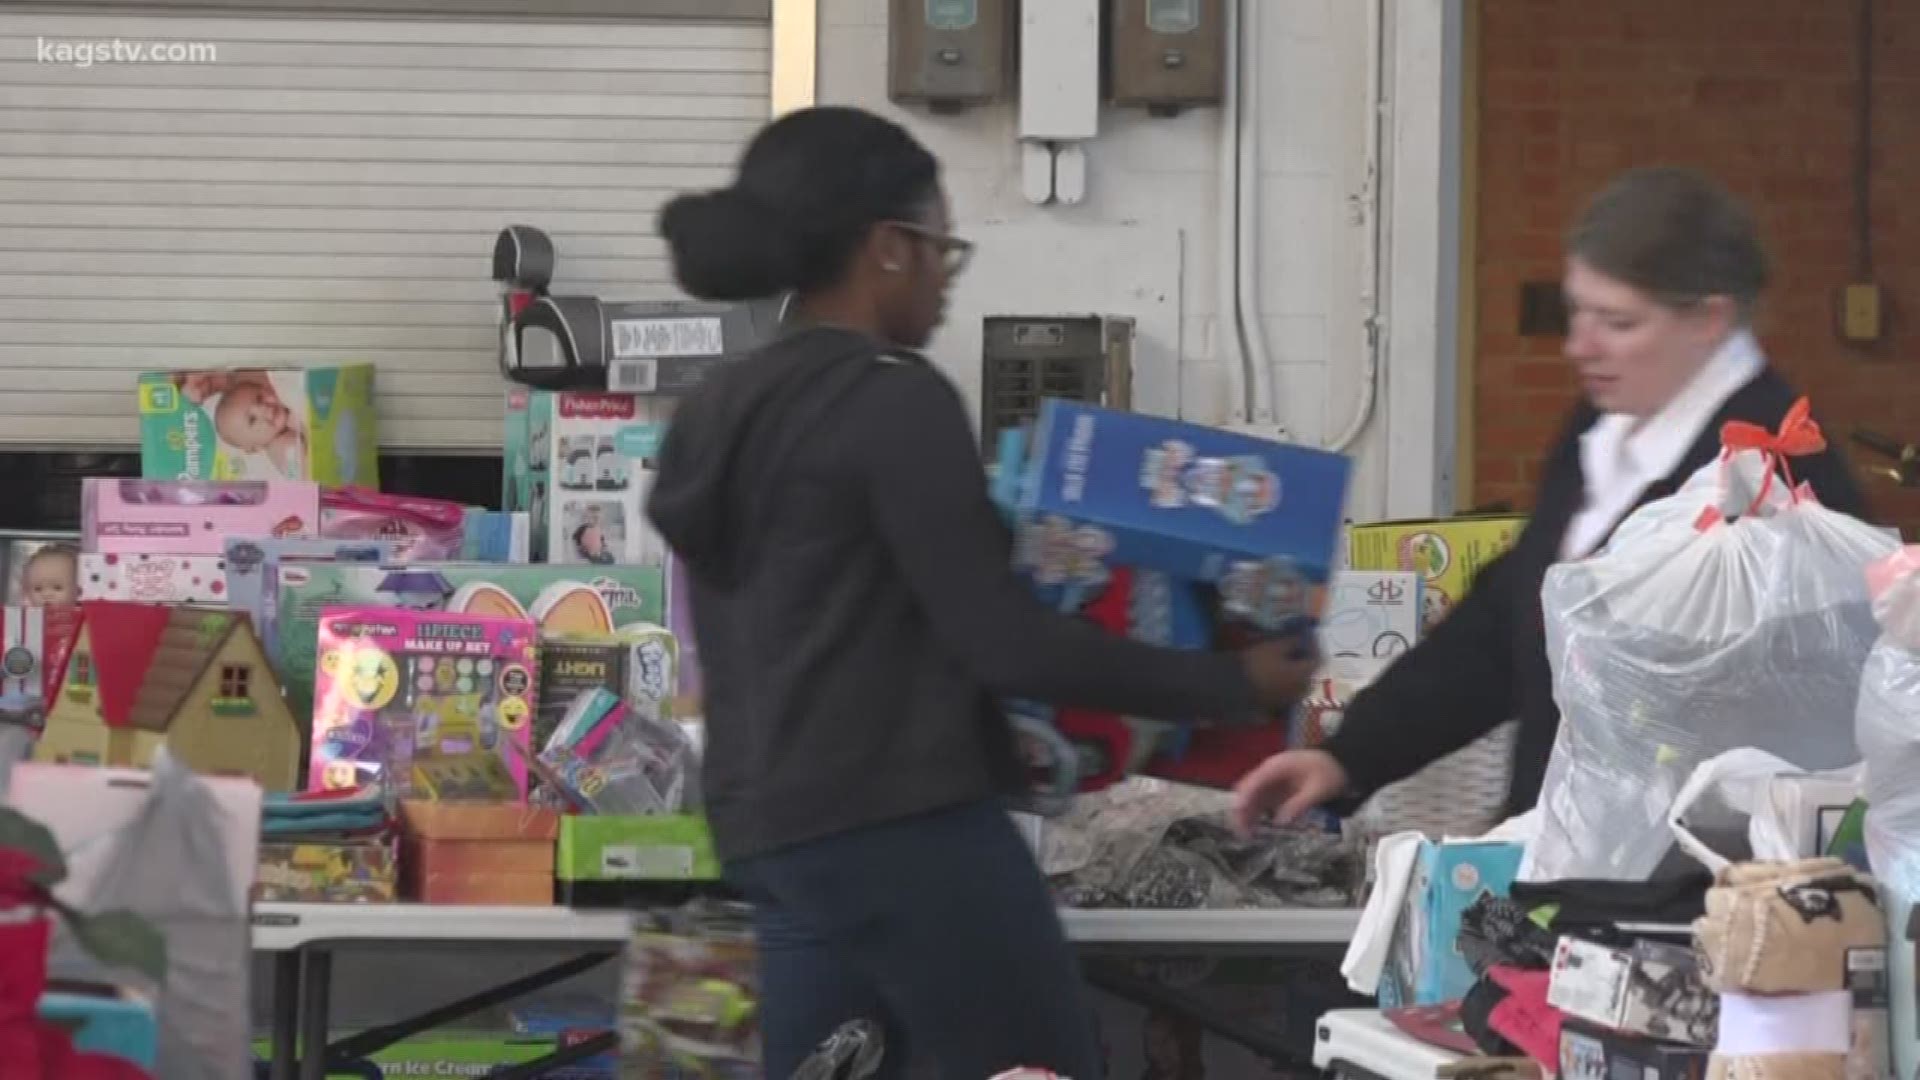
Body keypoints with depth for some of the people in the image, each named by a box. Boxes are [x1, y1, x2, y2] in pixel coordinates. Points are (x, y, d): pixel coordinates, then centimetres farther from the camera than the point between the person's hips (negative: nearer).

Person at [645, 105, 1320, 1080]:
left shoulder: (716, 414, 14)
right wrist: (1229, 685, -6)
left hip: (771, 830, 9)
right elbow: (999, 641, -14)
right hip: (903, 830, -9)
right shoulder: (896, 400, -12)